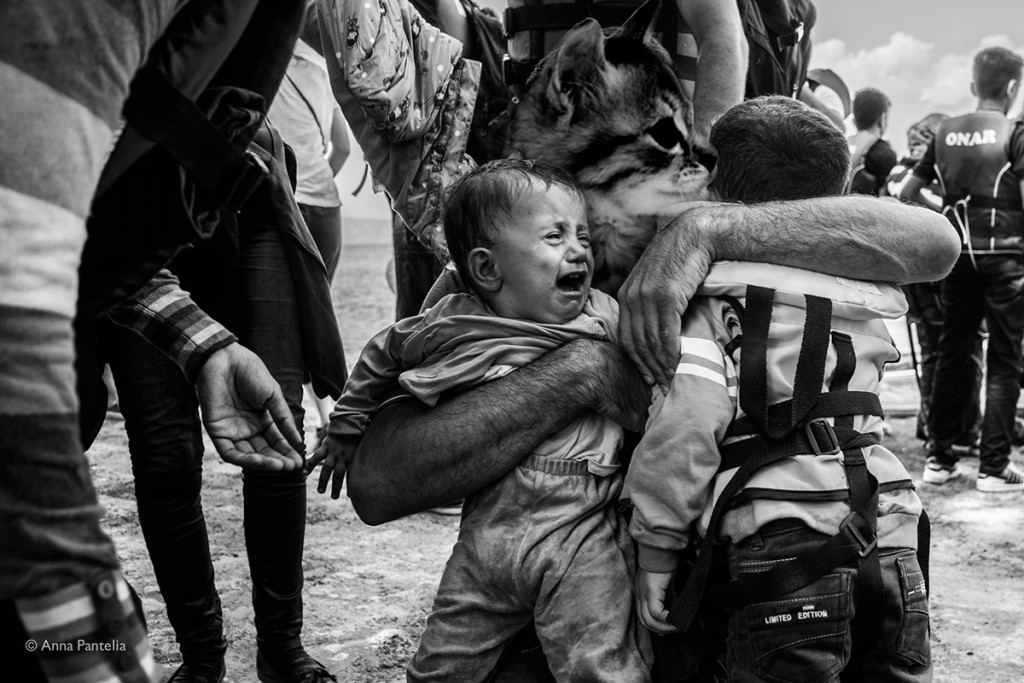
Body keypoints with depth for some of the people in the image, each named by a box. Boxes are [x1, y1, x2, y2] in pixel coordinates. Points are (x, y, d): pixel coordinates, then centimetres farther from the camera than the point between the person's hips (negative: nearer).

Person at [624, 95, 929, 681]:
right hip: (893, 543, 5)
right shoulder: (864, 293, 11)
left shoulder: (714, 300, -5)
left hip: (781, 546, -5)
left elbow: (687, 419, -14)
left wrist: (657, 550, -7)